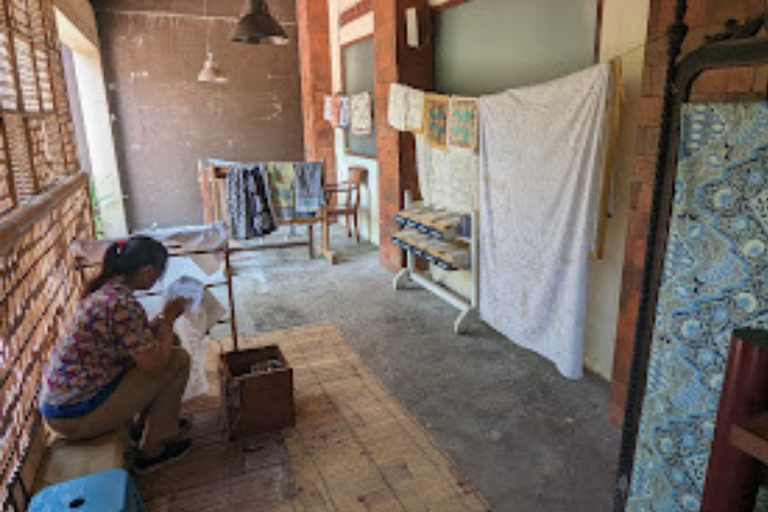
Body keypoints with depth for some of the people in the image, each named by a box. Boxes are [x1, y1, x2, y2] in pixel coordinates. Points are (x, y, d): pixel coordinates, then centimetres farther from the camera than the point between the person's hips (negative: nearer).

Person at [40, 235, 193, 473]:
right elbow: (154, 364, -22)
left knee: (164, 345, 16)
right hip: (77, 418, -10)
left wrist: (162, 319, 5)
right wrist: (167, 319, -11)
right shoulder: (123, 305, -26)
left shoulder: (104, 290, 5)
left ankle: (142, 423, 27)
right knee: (178, 360, -9)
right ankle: (152, 449, 3)